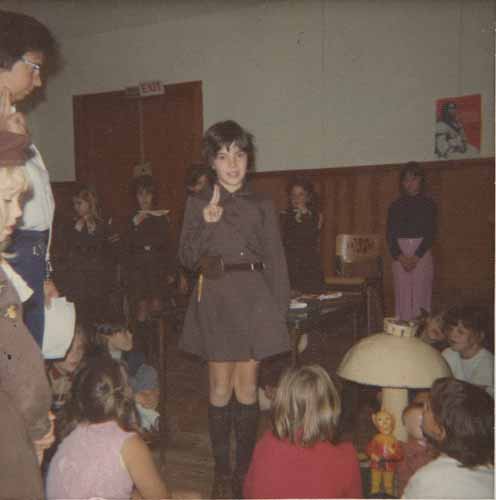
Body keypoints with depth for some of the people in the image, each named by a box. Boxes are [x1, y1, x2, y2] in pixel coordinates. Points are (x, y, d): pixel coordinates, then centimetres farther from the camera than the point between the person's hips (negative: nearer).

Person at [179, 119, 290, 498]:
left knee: (247, 386, 5)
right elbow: (187, 258, 0)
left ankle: (245, 470, 19)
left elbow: (276, 263, 5)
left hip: (253, 297, 1)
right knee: (221, 386, 2)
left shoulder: (262, 205, 6)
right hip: (215, 298, -1)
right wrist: (206, 224, -15)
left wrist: (280, 311, -1)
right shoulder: (198, 203, 4)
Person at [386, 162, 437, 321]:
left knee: (421, 294, -3)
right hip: (400, 255, 2)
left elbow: (430, 233, -4)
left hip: (422, 254, -1)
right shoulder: (395, 205, 8)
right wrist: (400, 257, -12)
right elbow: (390, 235, 2)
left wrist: (416, 257, -13)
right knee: (402, 294, 1)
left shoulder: (428, 204, 3)